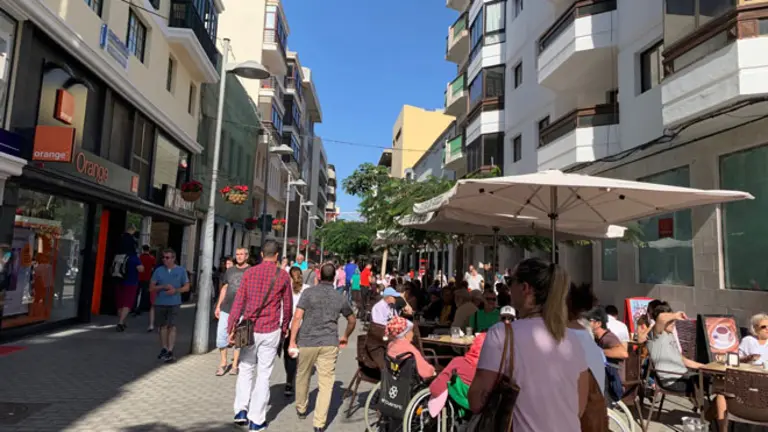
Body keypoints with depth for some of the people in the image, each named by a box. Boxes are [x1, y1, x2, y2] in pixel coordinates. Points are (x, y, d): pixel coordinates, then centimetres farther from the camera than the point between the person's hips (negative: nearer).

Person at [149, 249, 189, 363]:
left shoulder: (181, 270, 0)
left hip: (174, 303, -2)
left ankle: (170, 352, -6)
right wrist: (163, 287, -15)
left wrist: (176, 290, -16)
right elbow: (151, 288, 2)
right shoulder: (159, 270, 2)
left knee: (172, 326, -8)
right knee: (163, 326, 12)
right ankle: (164, 349, 26)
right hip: (160, 303, 2)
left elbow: (186, 287, 2)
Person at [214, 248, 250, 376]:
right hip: (226, 308, 4)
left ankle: (234, 365, 17)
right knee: (221, 336, 4)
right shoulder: (230, 270, 11)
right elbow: (224, 289, 15)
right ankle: (223, 363, 20)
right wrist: (218, 306, 11)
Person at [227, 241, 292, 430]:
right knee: (263, 374, 7)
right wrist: (284, 327, 19)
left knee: (246, 370, 19)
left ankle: (241, 410, 15)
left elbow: (238, 301, -3)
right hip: (271, 331, -2)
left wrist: (231, 328, 2)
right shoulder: (283, 276, -3)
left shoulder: (249, 272, 0)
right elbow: (288, 306, 4)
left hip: (249, 329, 2)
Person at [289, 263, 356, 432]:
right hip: (330, 344, 0)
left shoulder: (309, 292, -2)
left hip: (307, 342, 0)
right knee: (326, 383, 3)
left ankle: (301, 409, 39)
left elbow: (297, 317, -10)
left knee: (303, 377, 20)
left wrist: (292, 341, -6)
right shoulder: (340, 297, 7)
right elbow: (352, 320, 19)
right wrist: (345, 337, 35)